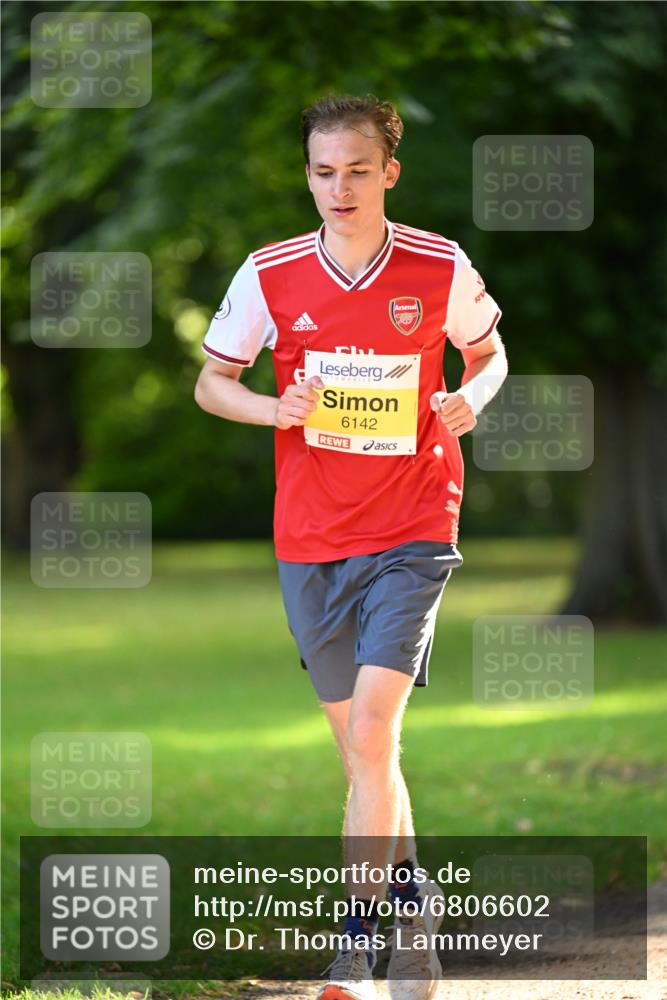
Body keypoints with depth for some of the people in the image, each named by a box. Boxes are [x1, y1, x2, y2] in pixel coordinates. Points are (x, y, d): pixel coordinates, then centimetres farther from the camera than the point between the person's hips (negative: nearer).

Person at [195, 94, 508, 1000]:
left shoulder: (442, 269, -5)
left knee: (372, 732, -17)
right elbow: (211, 382, 8)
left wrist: (469, 401, -8)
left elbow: (488, 351, 14)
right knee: (361, 744, 11)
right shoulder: (269, 275, -2)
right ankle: (409, 891, 33)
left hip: (413, 528, -3)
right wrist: (274, 409, -12)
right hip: (310, 535, 3)